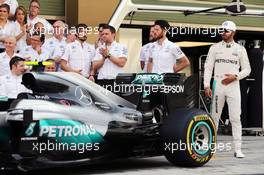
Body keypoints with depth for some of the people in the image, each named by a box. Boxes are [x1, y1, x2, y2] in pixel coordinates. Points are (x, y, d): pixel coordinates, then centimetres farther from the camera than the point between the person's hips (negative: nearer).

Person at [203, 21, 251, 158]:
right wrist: (206, 86, -6)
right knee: (214, 117, 4)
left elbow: (246, 69, 9)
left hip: (233, 86, -1)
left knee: (235, 118, -5)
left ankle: (238, 149, -4)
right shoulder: (215, 48, 8)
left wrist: (235, 76, -9)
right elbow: (208, 67, 4)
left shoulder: (240, 49, 8)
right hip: (218, 85, 1)